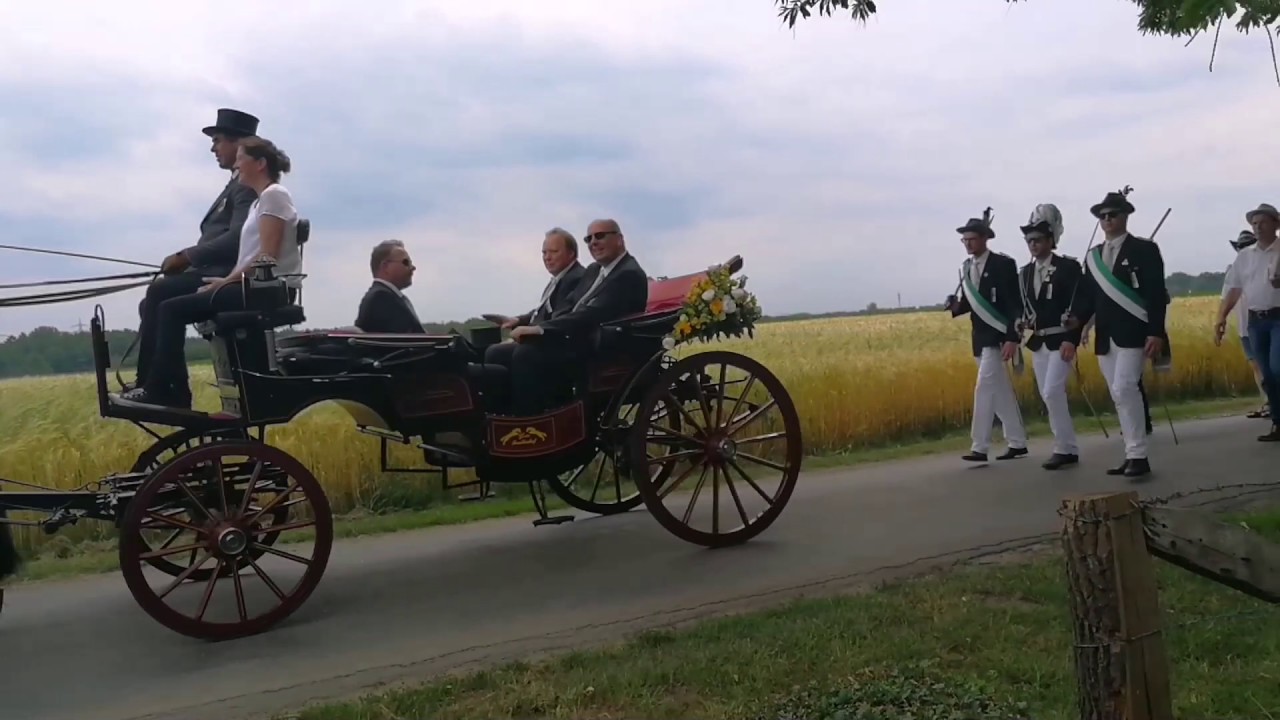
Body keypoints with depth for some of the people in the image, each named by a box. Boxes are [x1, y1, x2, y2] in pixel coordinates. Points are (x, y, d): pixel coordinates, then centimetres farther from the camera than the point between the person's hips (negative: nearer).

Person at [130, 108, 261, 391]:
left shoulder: (248, 185, -11)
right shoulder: (238, 184, 22)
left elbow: (236, 239, -23)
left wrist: (186, 256, -17)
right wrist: (186, 259, 8)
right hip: (217, 272, 11)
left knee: (160, 292, -22)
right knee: (153, 303, 8)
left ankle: (149, 385, -14)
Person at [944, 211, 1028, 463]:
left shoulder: (1003, 264, -12)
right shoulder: (967, 267, 10)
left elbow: (1016, 304, -15)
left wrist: (1013, 338, -22)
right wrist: (956, 305, -7)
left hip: (997, 335, -8)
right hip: (979, 337, 8)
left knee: (984, 388, -13)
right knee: (1000, 391, 13)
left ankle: (980, 447, -11)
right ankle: (1017, 442, 22)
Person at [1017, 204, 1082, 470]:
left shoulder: (1069, 267, -9)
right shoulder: (1026, 271, 11)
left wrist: (1071, 340, -21)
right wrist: (1021, 323, -3)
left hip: (1061, 341, -7)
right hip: (1038, 342, 7)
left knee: (1052, 393, -16)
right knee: (1050, 397, 8)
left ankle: (1065, 448, -5)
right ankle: (1068, 447, 17)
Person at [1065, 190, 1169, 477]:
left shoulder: (1144, 249, -2)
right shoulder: (1093, 256, 16)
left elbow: (1156, 294, -9)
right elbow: (1087, 294, 13)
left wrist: (1156, 333, -17)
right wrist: (1077, 318, -7)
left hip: (1133, 333, -6)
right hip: (1105, 337, 6)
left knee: (1124, 389, -19)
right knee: (1120, 396, 8)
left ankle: (1138, 455, -14)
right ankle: (1133, 455, 14)